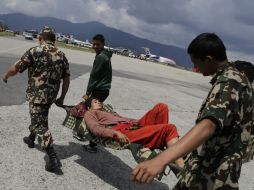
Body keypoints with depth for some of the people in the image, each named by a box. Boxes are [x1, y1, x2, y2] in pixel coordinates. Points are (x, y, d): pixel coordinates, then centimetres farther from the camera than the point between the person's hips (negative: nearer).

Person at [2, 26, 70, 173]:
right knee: (39, 118, 28)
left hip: (37, 94, -6)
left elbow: (15, 69, -10)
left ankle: (54, 159, -10)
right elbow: (67, 79, 4)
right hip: (51, 96, 6)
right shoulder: (62, 55, 5)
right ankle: (31, 139, 51)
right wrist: (62, 98, 13)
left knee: (40, 125, -4)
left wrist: (6, 77, 11)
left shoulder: (35, 51, -11)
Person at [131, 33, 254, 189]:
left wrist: (160, 160, -50)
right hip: (215, 165, 10)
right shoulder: (236, 77, 10)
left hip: (213, 173, -10)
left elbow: (207, 126, -40)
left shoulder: (228, 83, -23)